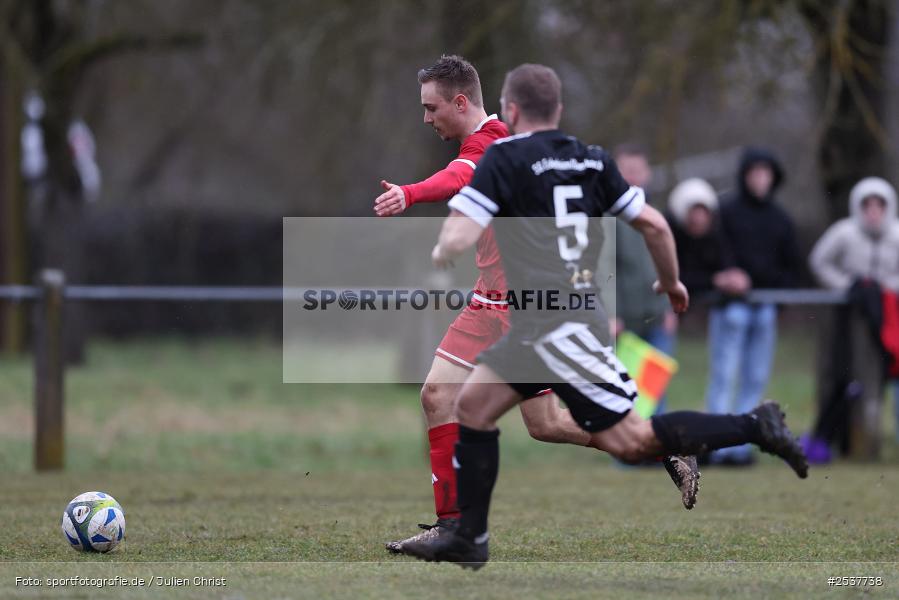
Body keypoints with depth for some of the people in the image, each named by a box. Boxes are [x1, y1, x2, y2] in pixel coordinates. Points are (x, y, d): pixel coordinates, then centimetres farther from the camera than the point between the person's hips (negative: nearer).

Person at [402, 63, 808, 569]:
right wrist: (672, 282, 26)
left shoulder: (504, 159, -9)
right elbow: (655, 225, 9)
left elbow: (457, 242, -16)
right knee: (473, 405, 13)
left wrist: (441, 253, 8)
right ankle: (469, 540, 14)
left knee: (631, 441, -8)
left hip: (555, 327, -9)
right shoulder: (592, 160, 10)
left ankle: (755, 427, -10)